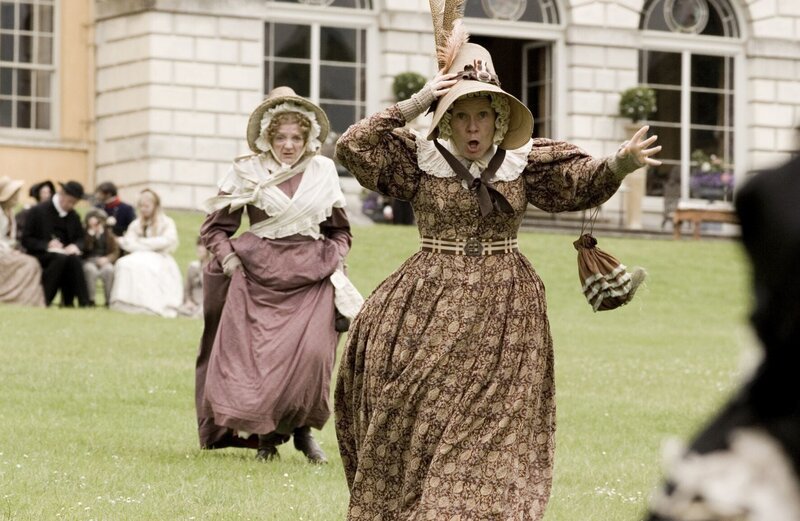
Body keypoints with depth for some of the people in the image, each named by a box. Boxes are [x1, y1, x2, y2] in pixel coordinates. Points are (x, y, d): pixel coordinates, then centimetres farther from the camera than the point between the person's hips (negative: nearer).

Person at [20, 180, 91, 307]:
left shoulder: (73, 215, 8)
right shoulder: (38, 211, -5)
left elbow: (80, 239, 15)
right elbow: (26, 240, -5)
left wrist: (75, 246, -11)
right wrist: (47, 245, -22)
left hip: (64, 253, 4)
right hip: (41, 254, -4)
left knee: (74, 258, -32)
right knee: (60, 258, -36)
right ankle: (43, 299, -31)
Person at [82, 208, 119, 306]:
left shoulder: (108, 234, 9)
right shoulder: (85, 233, 5)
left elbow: (115, 252, 3)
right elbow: (85, 248, -12)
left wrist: (107, 259, -16)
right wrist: (91, 234, -17)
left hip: (104, 261, 1)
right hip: (89, 261, -1)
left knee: (109, 269, -34)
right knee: (91, 269, -37)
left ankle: (109, 300, -26)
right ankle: (91, 299, -26)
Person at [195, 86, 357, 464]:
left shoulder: (322, 172, 8)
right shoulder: (247, 173, 3)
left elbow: (340, 232, 20)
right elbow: (215, 227, 10)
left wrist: (330, 261, 4)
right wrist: (228, 259, -5)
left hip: (310, 280, 0)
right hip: (258, 278, 0)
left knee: (311, 353, -18)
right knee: (256, 358, -6)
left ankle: (303, 429, 0)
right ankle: (266, 433, 14)